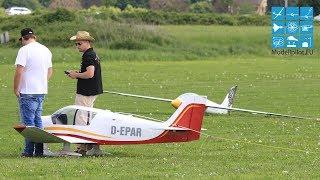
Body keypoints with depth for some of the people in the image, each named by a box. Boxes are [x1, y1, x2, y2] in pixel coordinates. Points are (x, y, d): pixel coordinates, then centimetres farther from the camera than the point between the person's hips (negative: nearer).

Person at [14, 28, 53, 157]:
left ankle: (29, 151, -3)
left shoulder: (24, 50, -12)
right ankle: (39, 150, 13)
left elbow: (19, 71, -17)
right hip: (42, 91, 7)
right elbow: (50, 71, 20)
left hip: (28, 93, -7)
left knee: (28, 122, -3)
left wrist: (16, 89, -9)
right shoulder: (46, 50, 12)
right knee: (38, 120, 14)